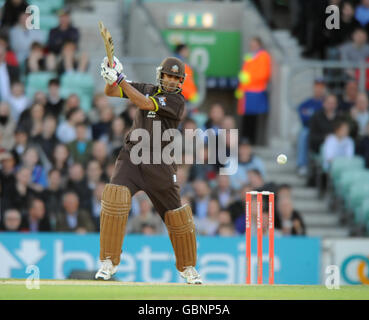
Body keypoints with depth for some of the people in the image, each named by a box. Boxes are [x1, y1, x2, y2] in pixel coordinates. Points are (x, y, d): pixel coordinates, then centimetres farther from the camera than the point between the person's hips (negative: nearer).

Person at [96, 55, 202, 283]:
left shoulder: (177, 101, -7)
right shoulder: (147, 89, 10)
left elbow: (145, 104, -20)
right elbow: (112, 92, 7)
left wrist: (121, 79, -23)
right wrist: (110, 78, -15)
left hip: (159, 164, -3)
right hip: (131, 156, 3)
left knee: (175, 213, 3)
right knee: (114, 196, -21)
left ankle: (187, 267, 25)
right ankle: (109, 263, -16)